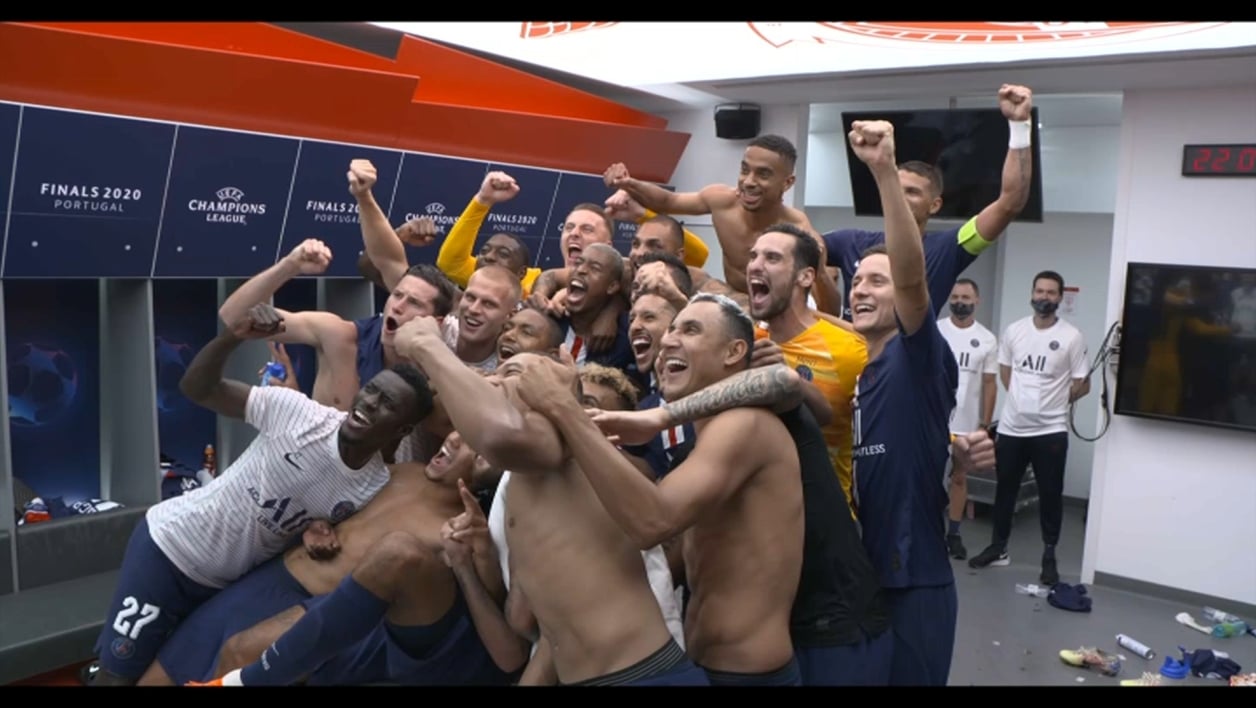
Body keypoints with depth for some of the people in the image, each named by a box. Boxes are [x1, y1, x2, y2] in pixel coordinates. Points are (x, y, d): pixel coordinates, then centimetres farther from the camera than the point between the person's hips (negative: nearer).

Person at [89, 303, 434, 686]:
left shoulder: (377, 491, -14)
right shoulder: (298, 411, -22)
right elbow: (196, 389, -18)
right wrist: (233, 336, -34)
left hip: (231, 583, 4)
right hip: (171, 545, -3)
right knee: (120, 675, 1)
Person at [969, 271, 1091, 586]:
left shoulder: (1071, 337, -7)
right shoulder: (1014, 331, 3)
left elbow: (1083, 385, -3)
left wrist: (1052, 403, 2)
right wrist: (1022, 399, 8)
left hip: (1050, 431, -3)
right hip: (1011, 427, 4)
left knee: (1050, 495, 5)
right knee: (1005, 489, 13)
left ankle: (1049, 557, 17)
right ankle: (998, 547, 27)